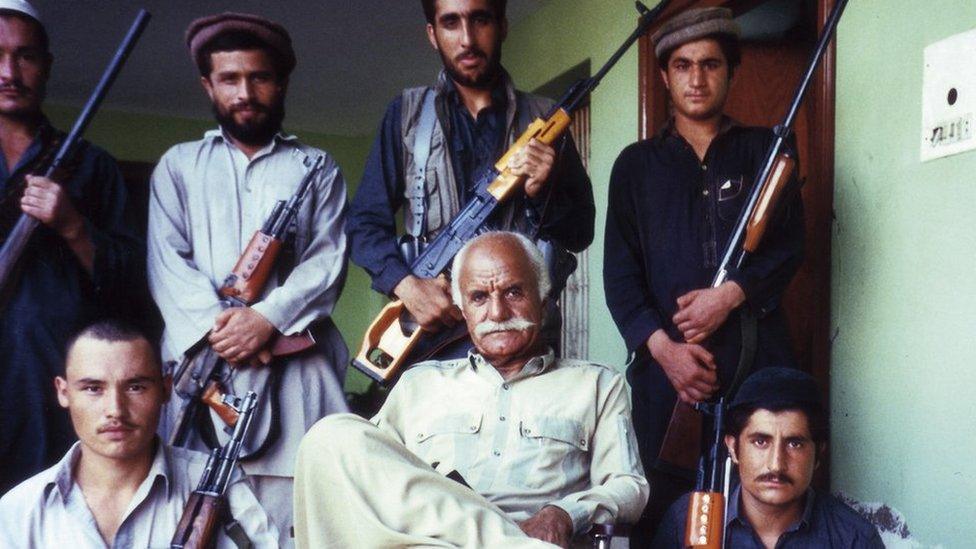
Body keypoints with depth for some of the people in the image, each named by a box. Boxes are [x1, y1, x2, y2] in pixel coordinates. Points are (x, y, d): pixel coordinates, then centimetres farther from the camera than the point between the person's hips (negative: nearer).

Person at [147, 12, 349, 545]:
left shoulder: (317, 168, 18)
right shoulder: (179, 165, 19)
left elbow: (328, 261, 5)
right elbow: (166, 261, 7)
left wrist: (266, 318, -11)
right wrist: (214, 323, -11)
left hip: (295, 366, 0)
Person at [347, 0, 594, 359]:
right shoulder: (406, 114, 9)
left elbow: (581, 233, 9)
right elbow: (365, 222, 6)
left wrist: (543, 193, -11)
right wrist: (406, 285, -12)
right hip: (430, 335, 0)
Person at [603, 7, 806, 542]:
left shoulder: (765, 150, 15)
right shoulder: (637, 164, 14)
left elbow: (790, 244, 6)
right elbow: (619, 271, 6)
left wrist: (731, 294, -11)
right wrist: (663, 346, -8)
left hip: (758, 357, 0)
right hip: (665, 362, 0)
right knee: (661, 513, 0)